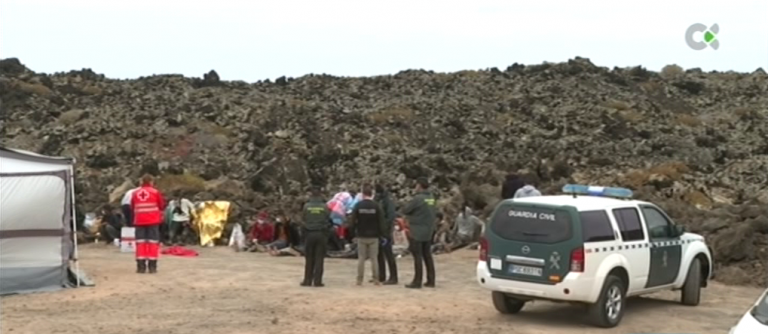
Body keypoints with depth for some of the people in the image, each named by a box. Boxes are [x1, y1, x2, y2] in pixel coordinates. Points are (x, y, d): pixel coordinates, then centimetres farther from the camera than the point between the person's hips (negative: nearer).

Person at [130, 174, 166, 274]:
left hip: (139, 221, 2)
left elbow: (132, 207, 9)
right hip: (153, 221, -2)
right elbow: (162, 206, 3)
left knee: (140, 243, 5)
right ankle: (152, 266, -3)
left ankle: (141, 266, 2)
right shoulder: (155, 192, -3)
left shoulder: (135, 193, 3)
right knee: (153, 242, 1)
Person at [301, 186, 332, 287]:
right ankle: (317, 281, 0)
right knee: (319, 258, 3)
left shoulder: (306, 206, -5)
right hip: (321, 234, -1)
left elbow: (304, 219, 0)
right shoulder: (325, 207, -6)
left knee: (309, 259, 9)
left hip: (310, 234, 1)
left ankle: (308, 280, 9)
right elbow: (330, 220, -1)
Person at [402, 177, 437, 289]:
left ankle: (417, 281, -2)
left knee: (417, 256, -3)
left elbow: (405, 210, -12)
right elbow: (435, 213, 11)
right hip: (428, 231, 7)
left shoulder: (418, 198, -17)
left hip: (417, 231, -7)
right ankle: (431, 280, 16)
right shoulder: (431, 198, 5)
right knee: (427, 255, 13)